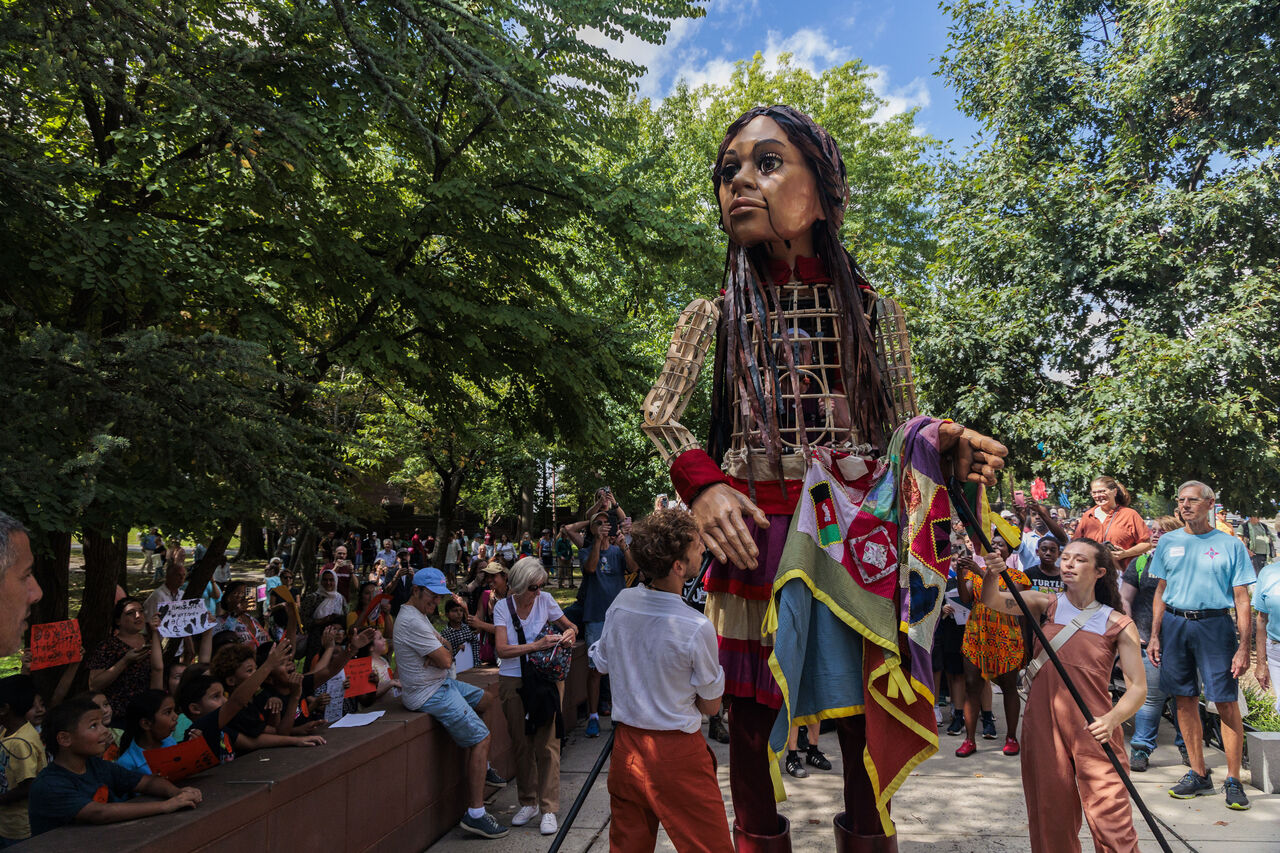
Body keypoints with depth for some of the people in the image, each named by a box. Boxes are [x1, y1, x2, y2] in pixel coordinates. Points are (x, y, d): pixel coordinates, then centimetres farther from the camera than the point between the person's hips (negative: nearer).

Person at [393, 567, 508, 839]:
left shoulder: (419, 614, 11)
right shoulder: (413, 621, -23)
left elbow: (443, 650, 11)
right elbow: (445, 660, -24)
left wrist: (439, 649, -12)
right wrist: (442, 651, -2)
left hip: (440, 683, 11)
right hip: (429, 694, -11)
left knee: (485, 699, 24)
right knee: (481, 738, -12)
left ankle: (482, 766, 35)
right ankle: (475, 814, -11)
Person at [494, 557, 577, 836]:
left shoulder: (545, 600, -2)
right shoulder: (503, 608, -5)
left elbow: (569, 625, 11)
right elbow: (502, 649, -15)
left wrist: (569, 633, -13)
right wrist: (537, 644, -26)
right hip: (513, 681, 1)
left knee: (547, 743, -4)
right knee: (521, 744, 9)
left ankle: (549, 808, 3)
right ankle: (528, 803, 24)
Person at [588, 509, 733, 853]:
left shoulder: (621, 602, -5)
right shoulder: (697, 629, -21)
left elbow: (602, 662, 12)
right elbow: (711, 705, -6)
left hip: (625, 747, 6)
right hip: (677, 755, -6)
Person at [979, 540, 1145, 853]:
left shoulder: (1119, 625, 1)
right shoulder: (1046, 604, 5)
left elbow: (1138, 687, -2)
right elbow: (992, 601, -8)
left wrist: (1112, 719, -20)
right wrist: (992, 574, -29)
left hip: (1094, 731, -1)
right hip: (1043, 723, 2)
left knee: (1110, 818, -6)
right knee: (1052, 815, 10)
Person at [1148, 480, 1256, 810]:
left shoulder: (1231, 545, 1)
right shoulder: (1168, 542, 10)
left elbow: (1242, 599, -2)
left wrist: (1244, 646, -9)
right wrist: (1155, 635, 7)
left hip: (1215, 625, -3)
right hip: (1174, 625, 3)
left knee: (1227, 702, -5)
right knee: (1185, 700, 7)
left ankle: (1233, 780, 7)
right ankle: (1198, 774, 19)